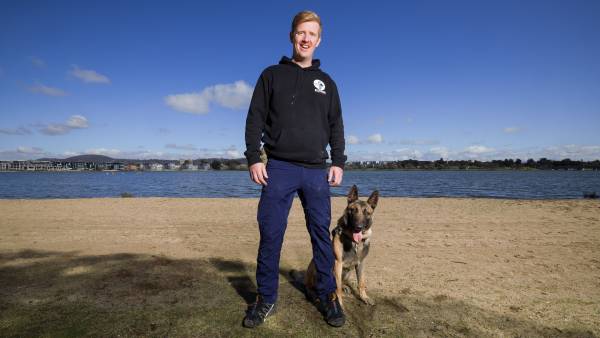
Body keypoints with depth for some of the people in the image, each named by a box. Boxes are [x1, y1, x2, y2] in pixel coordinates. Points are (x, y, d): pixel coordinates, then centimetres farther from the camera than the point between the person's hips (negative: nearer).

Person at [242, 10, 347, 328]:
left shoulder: (326, 82, 17)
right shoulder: (272, 74, 10)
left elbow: (336, 125, 14)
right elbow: (255, 119, 4)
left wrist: (338, 162, 3)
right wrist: (253, 158, -7)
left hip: (317, 170, 2)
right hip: (279, 168, -1)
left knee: (322, 233, 4)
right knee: (270, 234, 0)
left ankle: (327, 294, 17)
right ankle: (266, 298, 14)